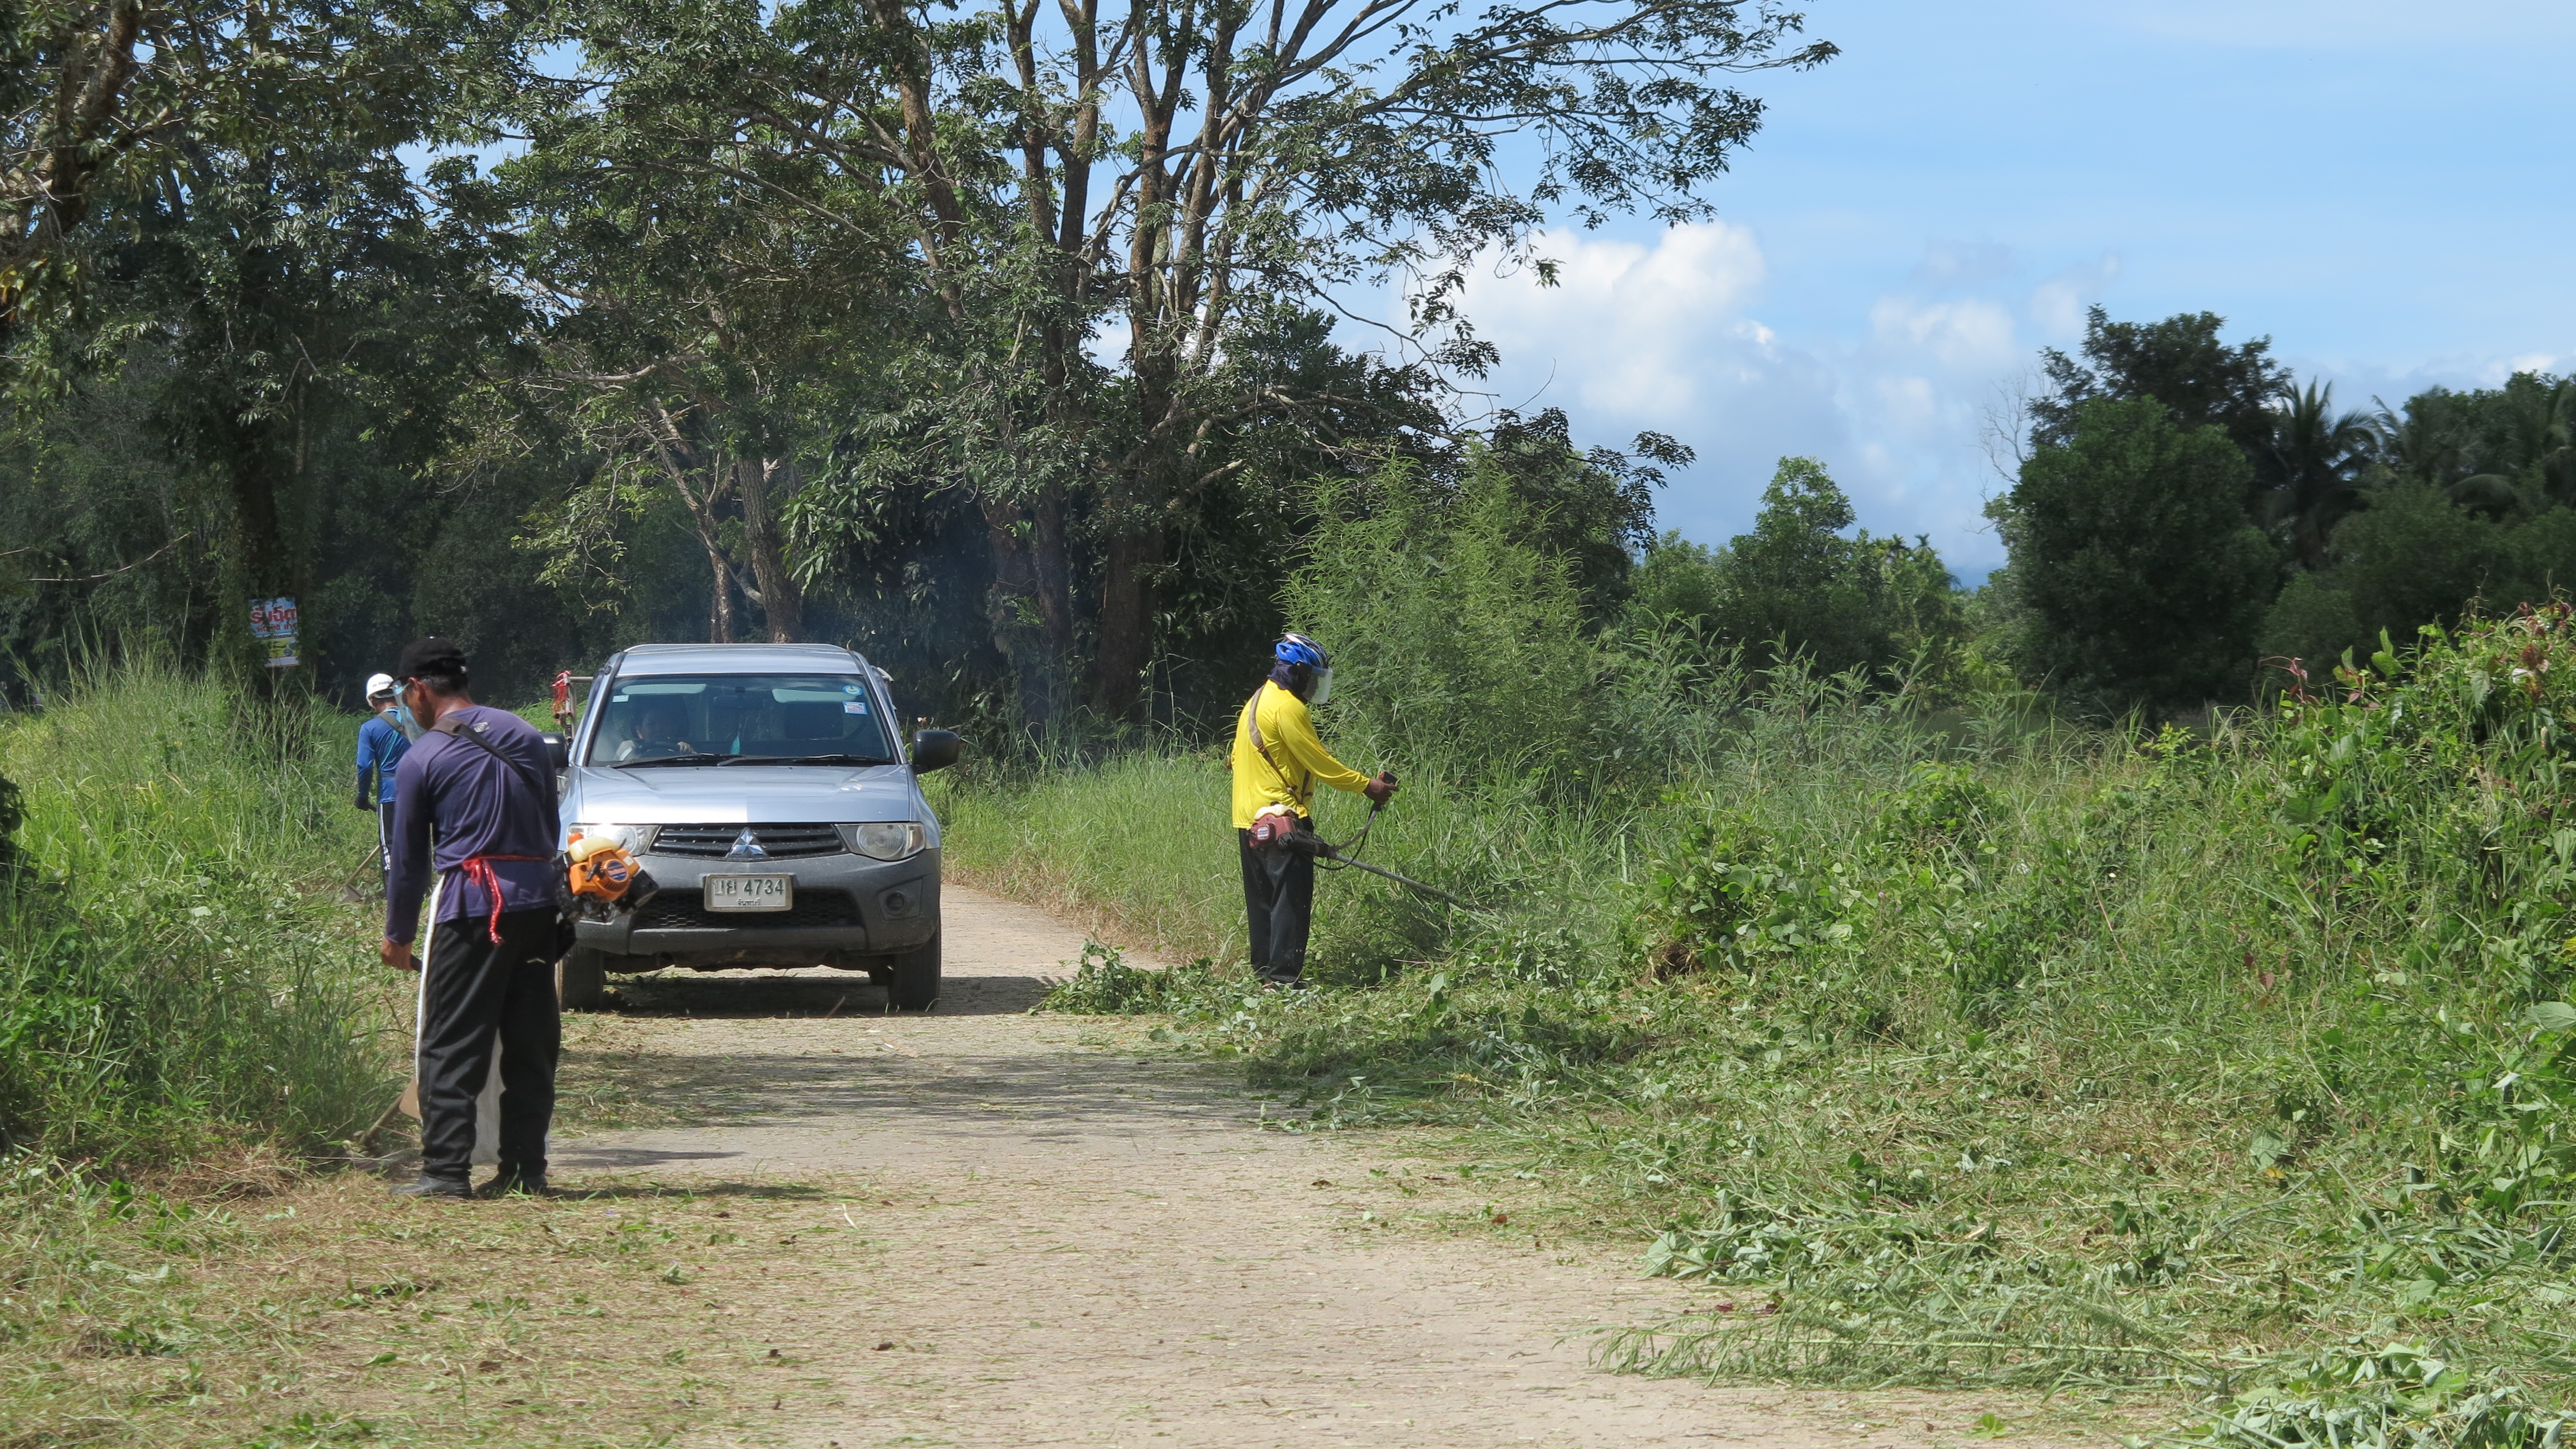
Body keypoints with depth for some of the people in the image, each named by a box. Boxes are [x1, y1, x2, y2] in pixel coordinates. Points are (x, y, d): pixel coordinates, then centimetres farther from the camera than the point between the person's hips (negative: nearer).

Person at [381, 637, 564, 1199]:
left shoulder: (423, 759, -2)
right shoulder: (525, 736, 13)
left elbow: (408, 857, 3)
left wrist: (397, 935, 13)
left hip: (472, 906, -5)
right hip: (537, 898, 5)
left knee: (452, 1046, -1)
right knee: (531, 1043, 8)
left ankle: (446, 1169, -6)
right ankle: (526, 1168, 9)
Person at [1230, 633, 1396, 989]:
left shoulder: (1257, 702, 16)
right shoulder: (1288, 707, -15)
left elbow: (1237, 759, 22)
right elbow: (1320, 762, -16)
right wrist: (1367, 785, -9)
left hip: (1251, 822, 10)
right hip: (1282, 820, -10)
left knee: (1263, 899, 14)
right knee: (1292, 898, -9)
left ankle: (1264, 970, 18)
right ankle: (1285, 976, -12)